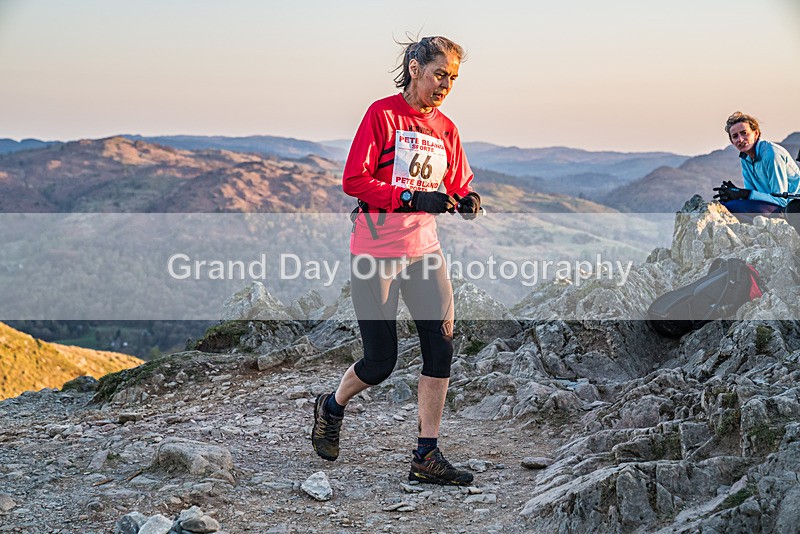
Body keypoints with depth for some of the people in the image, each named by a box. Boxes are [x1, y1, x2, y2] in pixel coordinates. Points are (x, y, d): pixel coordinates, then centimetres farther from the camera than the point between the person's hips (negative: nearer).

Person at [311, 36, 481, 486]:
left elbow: (459, 186, 16)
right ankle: (332, 408, 33)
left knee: (442, 346, -7)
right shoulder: (382, 114, -7)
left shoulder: (446, 128, 11)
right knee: (381, 362, 0)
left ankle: (428, 457, 2)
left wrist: (468, 202, -8)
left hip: (424, 250, 6)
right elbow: (354, 181, -14)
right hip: (376, 252, -5)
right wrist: (414, 199, -22)